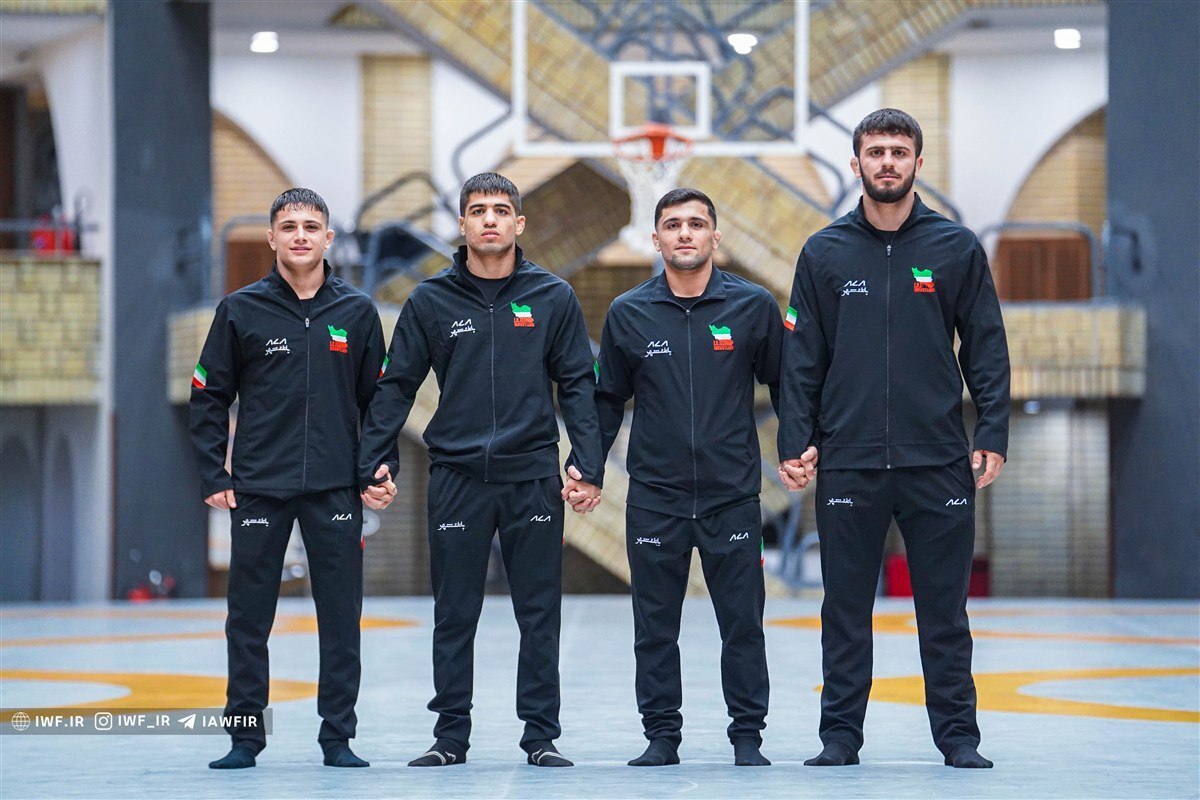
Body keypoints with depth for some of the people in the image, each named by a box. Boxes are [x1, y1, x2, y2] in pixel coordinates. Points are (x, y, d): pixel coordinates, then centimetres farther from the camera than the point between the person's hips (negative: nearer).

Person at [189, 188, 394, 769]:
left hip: (336, 487, 1)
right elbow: (208, 397, 6)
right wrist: (213, 476, -1)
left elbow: (377, 398, 12)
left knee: (341, 618, 1)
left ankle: (338, 737, 9)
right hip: (258, 486, -1)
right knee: (249, 617, 2)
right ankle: (244, 733, 10)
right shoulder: (241, 310, 3)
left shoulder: (357, 312, 6)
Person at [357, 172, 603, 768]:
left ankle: (542, 734, 8)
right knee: (454, 617, 4)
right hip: (457, 478, 0)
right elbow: (396, 386, 6)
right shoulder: (431, 301, 4)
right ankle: (450, 735, 10)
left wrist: (589, 467, -5)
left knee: (539, 616, 2)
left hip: (532, 477, 0)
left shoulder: (553, 298, 4)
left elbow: (577, 385, 4)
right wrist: (371, 466, 0)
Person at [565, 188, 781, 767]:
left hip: (732, 495, -1)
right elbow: (608, 398, 12)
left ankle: (747, 736, 9)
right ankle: (661, 735, 11)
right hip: (654, 496, 1)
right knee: (655, 627, 4)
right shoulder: (628, 314, 5)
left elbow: (784, 383, 9)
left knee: (742, 623, 1)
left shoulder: (753, 306, 1)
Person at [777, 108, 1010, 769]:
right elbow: (802, 360, 8)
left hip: (939, 461, -1)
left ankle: (958, 734, 10)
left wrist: (993, 435, -4)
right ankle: (840, 733, 11)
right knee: (845, 609, 4)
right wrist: (795, 442, -1)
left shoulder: (956, 248, 5)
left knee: (944, 609, 3)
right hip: (847, 462, 1)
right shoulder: (824, 254, 7)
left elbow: (987, 349, 5)